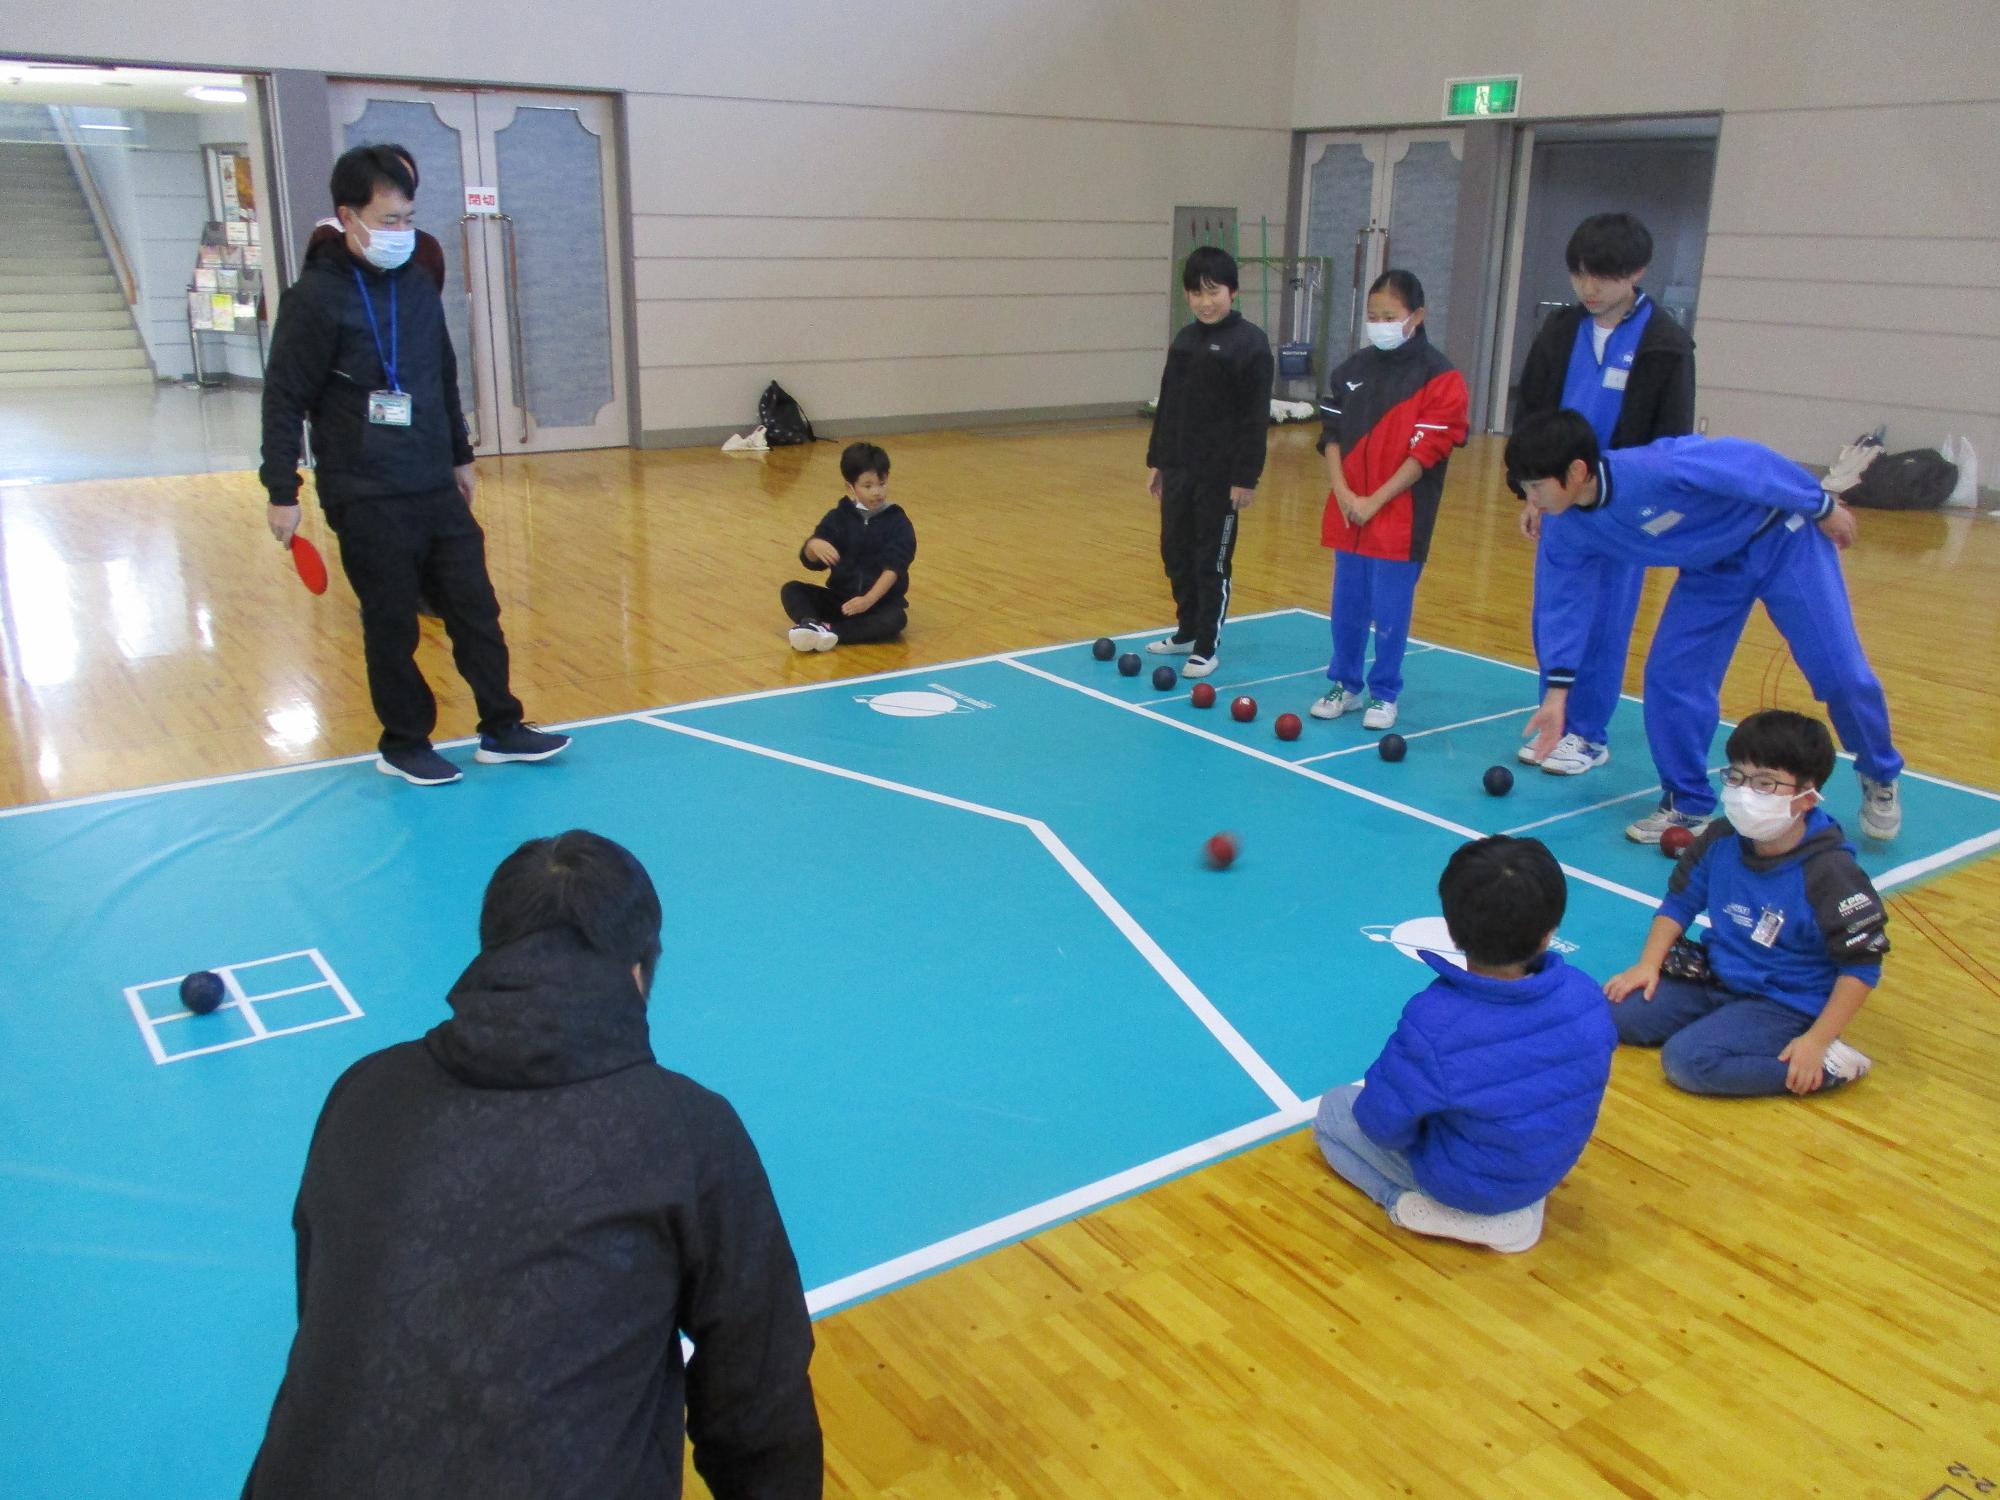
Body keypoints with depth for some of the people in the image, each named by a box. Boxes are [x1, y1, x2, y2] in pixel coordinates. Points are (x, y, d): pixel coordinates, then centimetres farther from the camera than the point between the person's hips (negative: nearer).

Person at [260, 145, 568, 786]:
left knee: (477, 609, 7)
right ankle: (403, 745, 19)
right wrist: (281, 493, -11)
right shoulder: (316, 297, -10)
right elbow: (283, 400, -9)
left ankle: (501, 729, 18)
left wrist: (460, 456, 23)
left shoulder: (419, 287, 8)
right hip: (367, 501, -6)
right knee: (392, 626, 4)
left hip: (437, 491, 6)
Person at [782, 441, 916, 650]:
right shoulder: (838, 517, 2)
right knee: (791, 589, -13)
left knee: (896, 617, -34)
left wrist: (868, 600, -29)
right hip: (839, 597, 3)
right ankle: (810, 624, -40)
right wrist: (813, 545, -28)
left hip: (882, 601, -3)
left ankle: (831, 631, -40)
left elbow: (893, 568, -15)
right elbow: (812, 562, -3)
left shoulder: (897, 522, -4)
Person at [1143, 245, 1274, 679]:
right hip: (1178, 468, 6)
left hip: (1221, 473, -6)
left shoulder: (1250, 342, -10)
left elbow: (1256, 415, -12)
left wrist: (1247, 476, -15)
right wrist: (1156, 460, 14)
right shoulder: (1184, 340, 9)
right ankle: (1188, 631, 30)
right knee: (1175, 552, 13)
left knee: (1212, 560, 2)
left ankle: (1207, 646, 14)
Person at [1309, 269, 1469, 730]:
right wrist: (1343, 492, -6)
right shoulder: (1354, 368, 8)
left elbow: (1427, 451, -12)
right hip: (1347, 513, 5)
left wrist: (1375, 501, -14)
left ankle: (1384, 694, 18)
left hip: (1401, 517, -5)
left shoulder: (1439, 377, -8)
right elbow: (1332, 432, 8)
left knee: (1390, 611, 2)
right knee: (1347, 605, 12)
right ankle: (1344, 684, 28)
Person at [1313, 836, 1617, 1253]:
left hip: (1470, 1184, -6)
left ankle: (1458, 1217, 2)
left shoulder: (1432, 1022, -37)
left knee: (1331, 1110, 16)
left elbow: (1383, 1124, -24)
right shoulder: (1586, 995, -23)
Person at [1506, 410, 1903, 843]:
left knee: (1839, 671, -3)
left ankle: (1880, 779, 23)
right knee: (1670, 676, -7)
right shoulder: (1564, 530, -14)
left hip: (1781, 539, -5)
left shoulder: (1651, 468, -37)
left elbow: (1744, 460, -30)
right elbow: (1564, 600, -4)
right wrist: (1557, 689, -5)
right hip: (1712, 566, 6)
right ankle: (1687, 805, 9)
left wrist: (1823, 505, -20)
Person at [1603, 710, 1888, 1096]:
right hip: (1713, 979, 6)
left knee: (1687, 1060, -26)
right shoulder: (1720, 840, -5)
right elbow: (1680, 901, 11)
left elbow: (1862, 966, -17)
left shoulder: (1827, 872, -22)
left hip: (1784, 1006, -6)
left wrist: (1816, 1041, -19)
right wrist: (1648, 965, 2)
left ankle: (1824, 1064, -9)